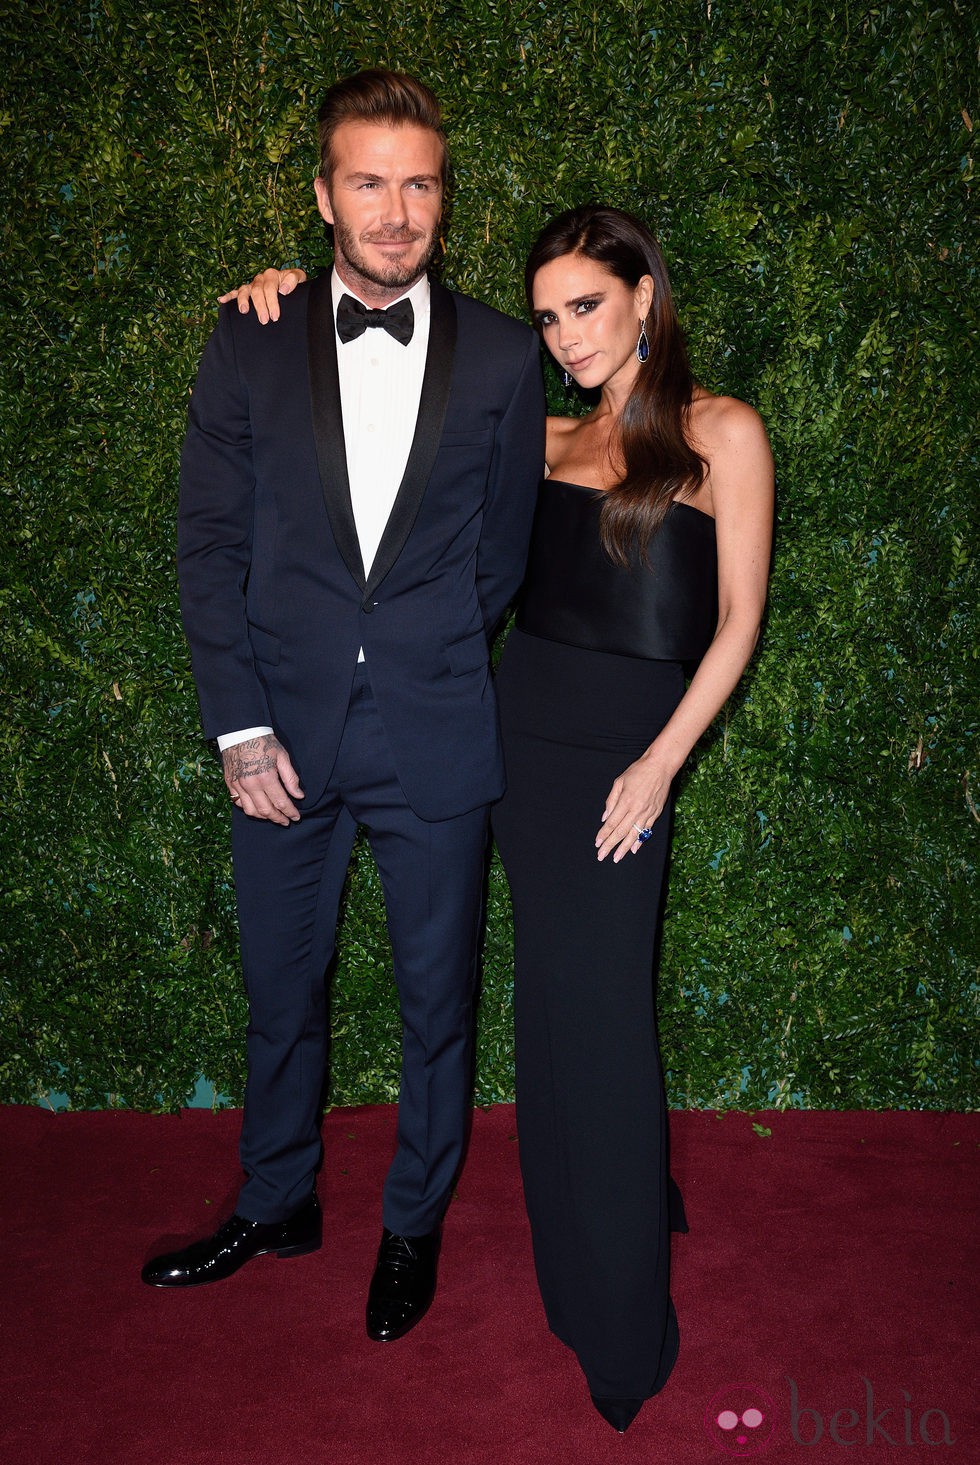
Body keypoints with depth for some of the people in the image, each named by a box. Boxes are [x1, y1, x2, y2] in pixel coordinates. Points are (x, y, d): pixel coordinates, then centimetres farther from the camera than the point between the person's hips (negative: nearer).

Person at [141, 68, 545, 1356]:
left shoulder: (504, 358, 1)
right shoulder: (249, 350, 2)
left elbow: (505, 552, 7)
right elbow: (208, 546, 0)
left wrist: (430, 669, 3)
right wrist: (241, 727, -6)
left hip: (438, 743, -1)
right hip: (285, 739, 1)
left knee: (438, 1000, 13)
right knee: (280, 994, 16)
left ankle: (414, 1225, 37)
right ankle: (276, 1204, 41)